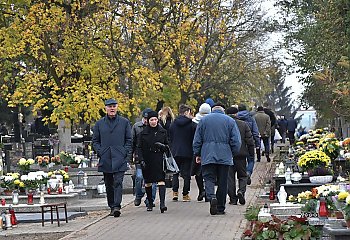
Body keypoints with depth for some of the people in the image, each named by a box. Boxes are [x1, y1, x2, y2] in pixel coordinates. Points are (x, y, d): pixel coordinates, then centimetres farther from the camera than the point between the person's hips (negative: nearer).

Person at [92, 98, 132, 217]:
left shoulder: (124, 122, 7)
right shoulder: (99, 124, 10)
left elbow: (129, 140, 9)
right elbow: (95, 141, 13)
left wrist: (126, 153, -2)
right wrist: (100, 152, -1)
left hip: (119, 159, -2)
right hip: (105, 160, 2)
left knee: (118, 182, -13)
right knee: (109, 185, 8)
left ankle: (116, 206, -19)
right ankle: (112, 206, 17)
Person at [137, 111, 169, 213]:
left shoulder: (163, 132, 7)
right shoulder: (143, 133, 3)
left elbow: (167, 146, 15)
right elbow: (139, 148, 4)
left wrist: (162, 146, -9)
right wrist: (141, 160, -7)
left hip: (159, 159, -1)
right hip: (147, 161, 1)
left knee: (161, 181, -15)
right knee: (148, 183, 9)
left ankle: (162, 203, -22)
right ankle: (150, 203, 24)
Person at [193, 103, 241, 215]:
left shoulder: (204, 120, 6)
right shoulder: (230, 121, 4)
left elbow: (197, 140, 7)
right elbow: (236, 141, 2)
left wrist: (197, 154, 15)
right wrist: (233, 154, 14)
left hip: (208, 156, 0)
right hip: (224, 157, 0)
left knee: (209, 178, 0)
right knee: (222, 182, 7)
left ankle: (212, 197, -29)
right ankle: (220, 208, 11)